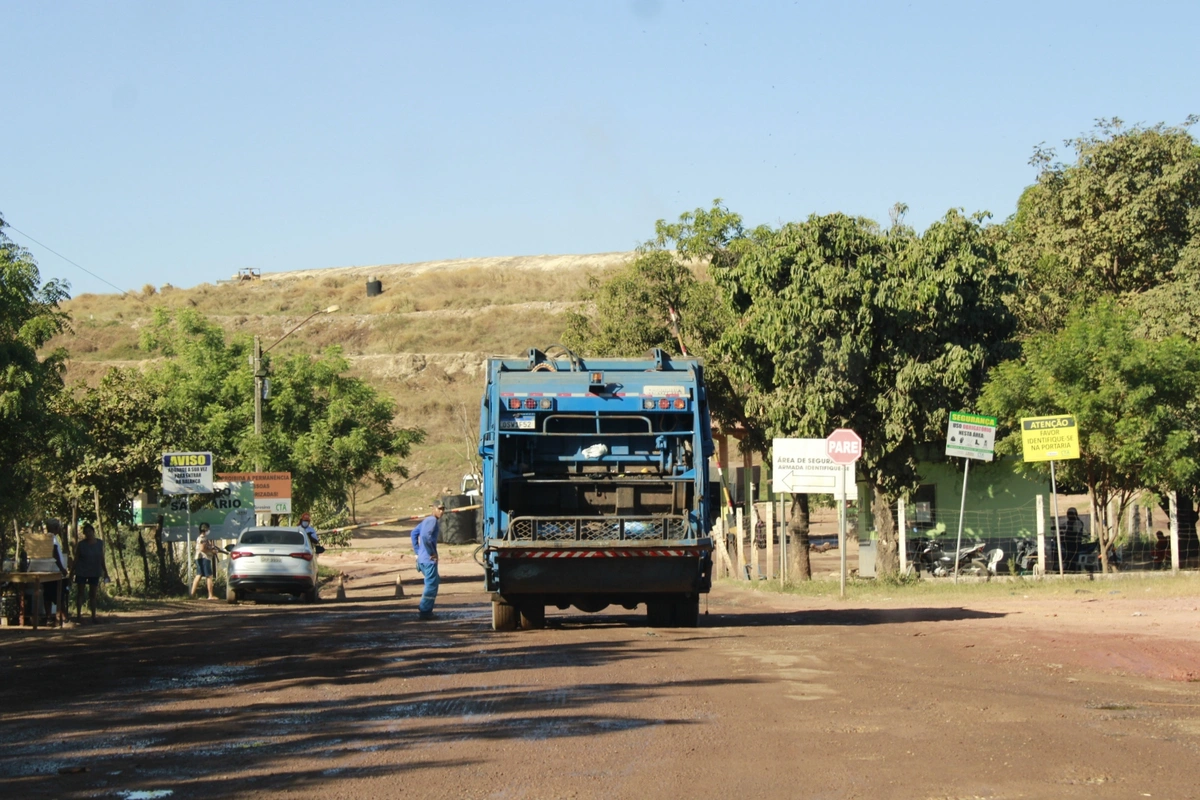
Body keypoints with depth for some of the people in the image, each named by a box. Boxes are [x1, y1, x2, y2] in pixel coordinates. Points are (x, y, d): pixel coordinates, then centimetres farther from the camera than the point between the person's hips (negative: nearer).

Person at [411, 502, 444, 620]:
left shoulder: (427, 520, 16)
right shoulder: (432, 520, -14)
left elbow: (414, 533, 25)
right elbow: (426, 536, -29)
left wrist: (417, 551, 21)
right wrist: (432, 553, -19)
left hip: (422, 558, 10)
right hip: (429, 560, -10)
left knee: (434, 582, 19)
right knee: (431, 585, -4)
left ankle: (423, 609, 20)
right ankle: (424, 611, -2)